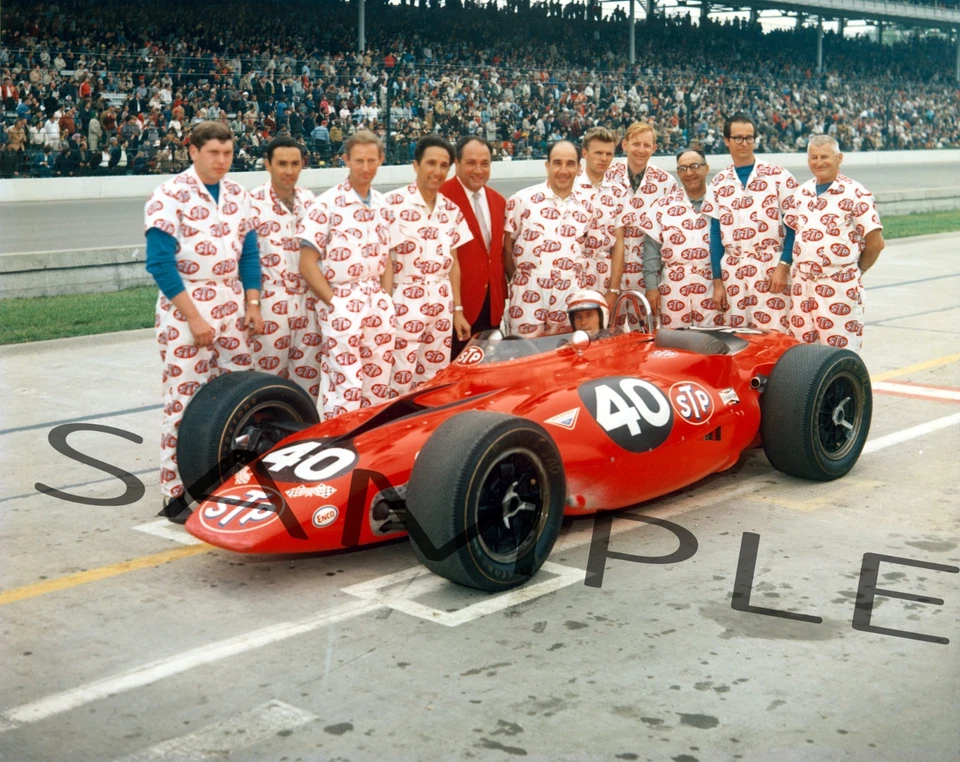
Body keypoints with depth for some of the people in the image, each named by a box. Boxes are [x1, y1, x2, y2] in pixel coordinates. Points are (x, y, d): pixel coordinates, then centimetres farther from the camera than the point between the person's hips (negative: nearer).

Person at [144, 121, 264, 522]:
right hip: (184, 312, -6)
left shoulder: (237, 195, 9)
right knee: (183, 402, -3)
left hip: (232, 311, 6)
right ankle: (175, 495, 5)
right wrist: (193, 317, -17)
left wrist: (252, 303, 1)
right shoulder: (170, 196, -9)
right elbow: (160, 263, -14)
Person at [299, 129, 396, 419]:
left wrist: (386, 299, 5)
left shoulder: (382, 205, 10)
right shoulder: (327, 204, -7)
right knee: (345, 391, -8)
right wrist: (334, 303, -11)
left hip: (378, 305, 6)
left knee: (379, 389, 8)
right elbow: (307, 265, -9)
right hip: (340, 304, -6)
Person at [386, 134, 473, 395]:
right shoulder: (394, 204, -8)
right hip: (405, 303, -5)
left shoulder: (451, 210, 9)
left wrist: (457, 309, 12)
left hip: (441, 305, 5)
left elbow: (453, 262, 14)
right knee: (400, 383, -5)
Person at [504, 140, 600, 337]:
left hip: (569, 300, 3)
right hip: (528, 297, -3)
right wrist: (517, 279, 4)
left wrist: (575, 280, 7)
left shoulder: (586, 209, 8)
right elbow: (507, 245, 2)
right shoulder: (522, 199, -3)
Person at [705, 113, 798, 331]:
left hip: (770, 270, -3)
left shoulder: (779, 176, 1)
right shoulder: (718, 183, 11)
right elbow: (715, 233, 11)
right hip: (732, 274, 3)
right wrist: (717, 281, 6)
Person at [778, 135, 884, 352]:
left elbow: (876, 243, -6)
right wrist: (782, 266, 8)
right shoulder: (801, 194, 12)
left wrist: (857, 269, 5)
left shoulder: (855, 194, -7)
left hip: (839, 287, -6)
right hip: (802, 285, 6)